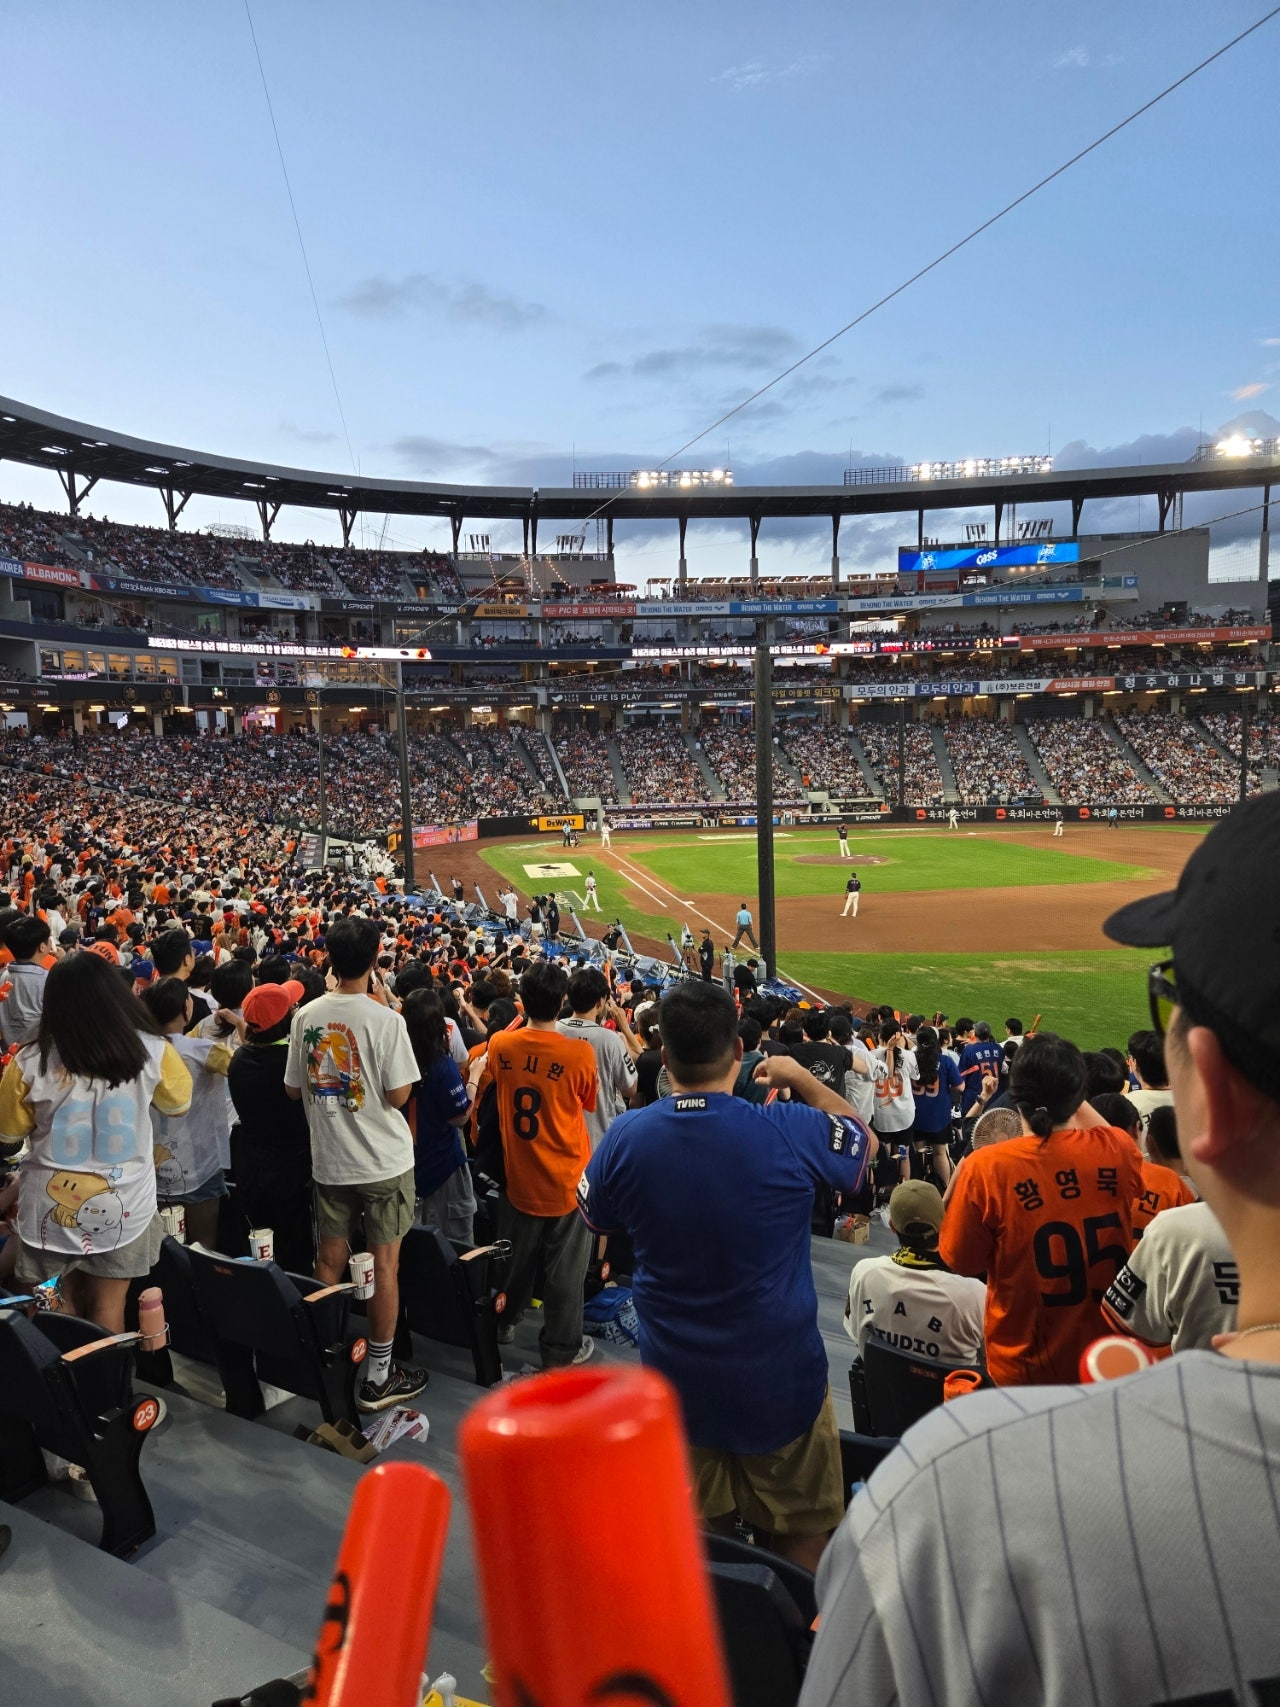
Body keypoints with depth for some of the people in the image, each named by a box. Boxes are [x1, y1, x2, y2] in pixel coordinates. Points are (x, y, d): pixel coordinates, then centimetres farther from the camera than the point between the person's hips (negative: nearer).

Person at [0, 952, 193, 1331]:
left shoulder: (30, 1063, -16)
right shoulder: (151, 1052, -14)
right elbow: (178, 1104, 7)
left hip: (51, 1204, 0)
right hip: (123, 1204, 0)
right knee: (109, 1310, 13)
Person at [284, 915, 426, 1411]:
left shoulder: (306, 1017, -3)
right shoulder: (385, 1020, -18)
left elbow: (294, 1088, 5)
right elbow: (398, 1095, -15)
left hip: (329, 1159, 5)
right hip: (384, 1160, -4)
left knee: (329, 1261, 15)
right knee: (384, 1263, 5)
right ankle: (379, 1376, 14)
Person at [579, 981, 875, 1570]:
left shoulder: (625, 1137, -14)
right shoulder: (789, 1131, -22)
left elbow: (594, 1218, 7)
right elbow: (864, 1141, 1)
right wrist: (801, 1077, 11)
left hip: (675, 1382, 2)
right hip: (781, 1380, -2)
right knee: (801, 1539, 19)